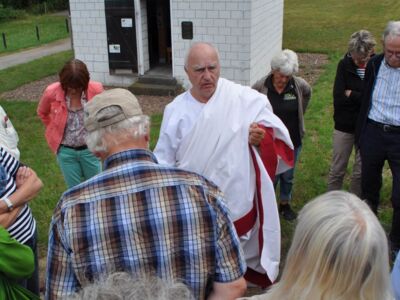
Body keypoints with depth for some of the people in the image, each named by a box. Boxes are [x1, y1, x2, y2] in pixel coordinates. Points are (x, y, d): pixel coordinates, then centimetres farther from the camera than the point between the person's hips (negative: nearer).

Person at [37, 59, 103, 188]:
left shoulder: (96, 89, -20)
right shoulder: (51, 92, -18)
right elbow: (42, 113, 5)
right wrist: (55, 132, 7)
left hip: (89, 148, 0)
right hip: (65, 151, 1)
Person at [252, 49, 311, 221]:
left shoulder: (298, 85, -10)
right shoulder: (261, 87, -17)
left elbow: (307, 93, 14)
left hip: (293, 140, 3)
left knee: (288, 176, 16)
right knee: (272, 176, 4)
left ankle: (285, 204, 37)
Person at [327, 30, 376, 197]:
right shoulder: (345, 65, -8)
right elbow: (338, 97, -14)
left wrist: (351, 95, -14)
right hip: (344, 125, 0)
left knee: (361, 172, 12)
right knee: (337, 170, 10)